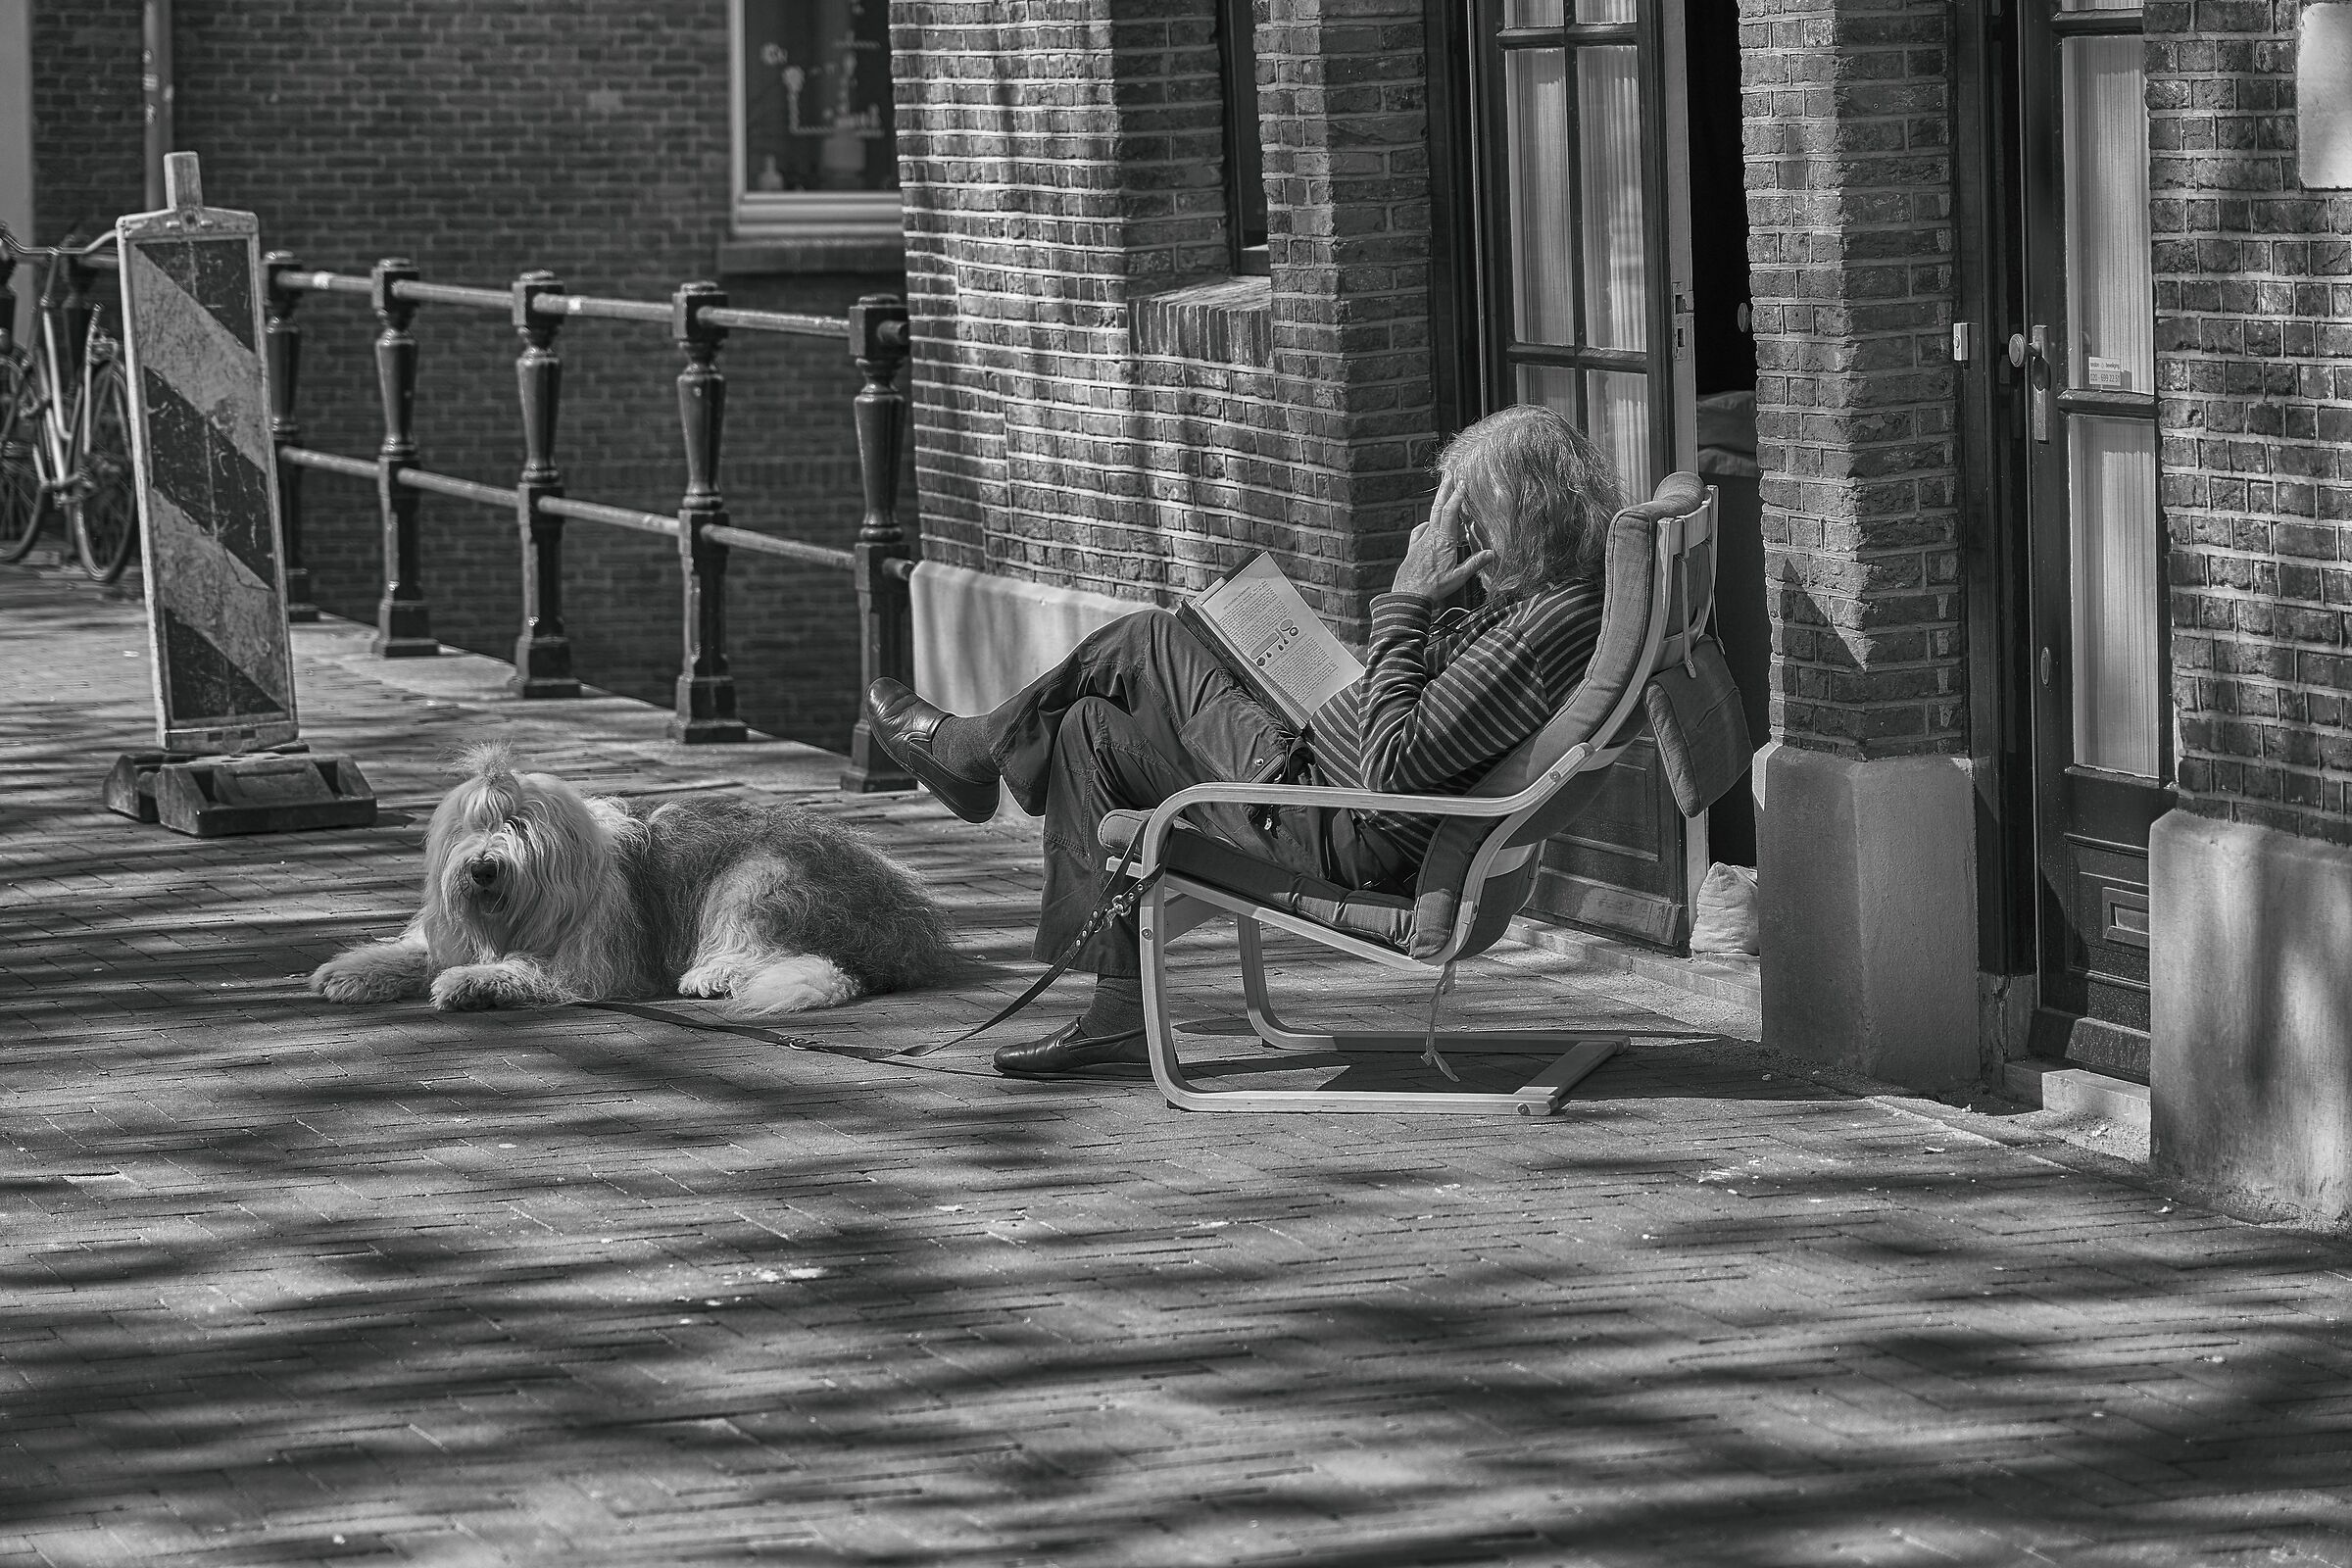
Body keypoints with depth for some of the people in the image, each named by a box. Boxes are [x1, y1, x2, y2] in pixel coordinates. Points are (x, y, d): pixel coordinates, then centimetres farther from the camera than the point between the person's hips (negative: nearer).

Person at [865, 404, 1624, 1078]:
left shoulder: (1550, 627, -30)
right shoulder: (1557, 593, 0)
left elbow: (1392, 770, -31)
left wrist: (1405, 604, -24)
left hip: (1337, 836, -10)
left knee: (1142, 644, 2)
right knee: (1092, 732, 20)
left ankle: (971, 750, 30)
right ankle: (1119, 1014, 23)